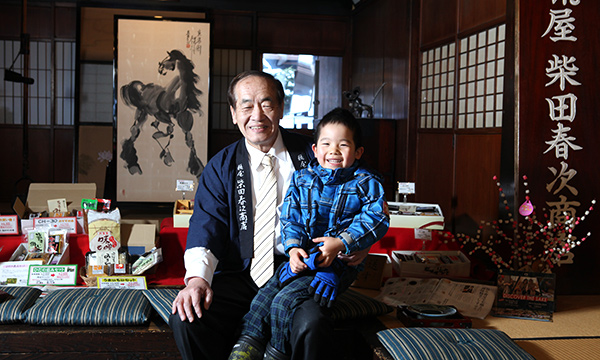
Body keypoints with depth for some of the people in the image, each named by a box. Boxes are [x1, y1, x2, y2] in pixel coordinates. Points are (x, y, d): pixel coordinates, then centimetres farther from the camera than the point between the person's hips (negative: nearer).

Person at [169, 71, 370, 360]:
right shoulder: (220, 167, 8)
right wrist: (197, 277, -21)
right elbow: (206, 226, -3)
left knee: (312, 324, -33)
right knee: (186, 318, -22)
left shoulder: (309, 155, 6)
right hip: (239, 277, 2)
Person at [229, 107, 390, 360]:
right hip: (300, 257, 5)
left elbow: (377, 218, -10)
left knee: (284, 302, -19)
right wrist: (293, 247, -11)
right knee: (262, 300, -10)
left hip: (339, 262, -5)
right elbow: (290, 217, 8)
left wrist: (341, 243, -19)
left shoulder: (366, 183, -1)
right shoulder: (301, 179, 10)